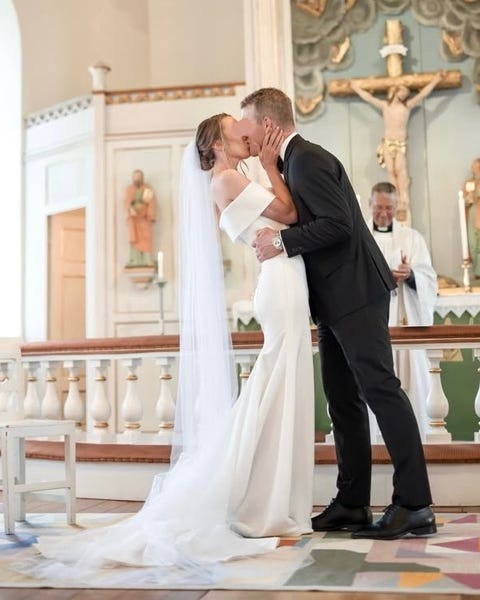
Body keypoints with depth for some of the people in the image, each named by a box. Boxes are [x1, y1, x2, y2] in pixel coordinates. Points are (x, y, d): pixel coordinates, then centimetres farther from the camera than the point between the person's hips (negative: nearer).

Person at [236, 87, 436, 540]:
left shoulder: (308, 159, -12)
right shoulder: (295, 161, 19)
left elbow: (338, 224, -21)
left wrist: (282, 241, -18)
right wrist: (276, 237, 9)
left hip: (355, 294, -10)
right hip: (335, 300, 10)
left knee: (380, 389, -9)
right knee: (343, 400, 9)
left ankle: (414, 505, -3)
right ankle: (352, 504, 15)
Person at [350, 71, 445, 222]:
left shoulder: (408, 105, 8)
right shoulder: (384, 105, 12)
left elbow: (422, 94, 6)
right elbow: (368, 97, 21)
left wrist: (435, 80, 4)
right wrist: (357, 87, 28)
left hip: (401, 144, -2)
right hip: (387, 143, 2)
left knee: (401, 171, -15)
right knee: (391, 172, -6)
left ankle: (403, 205, -17)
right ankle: (398, 204, -8)